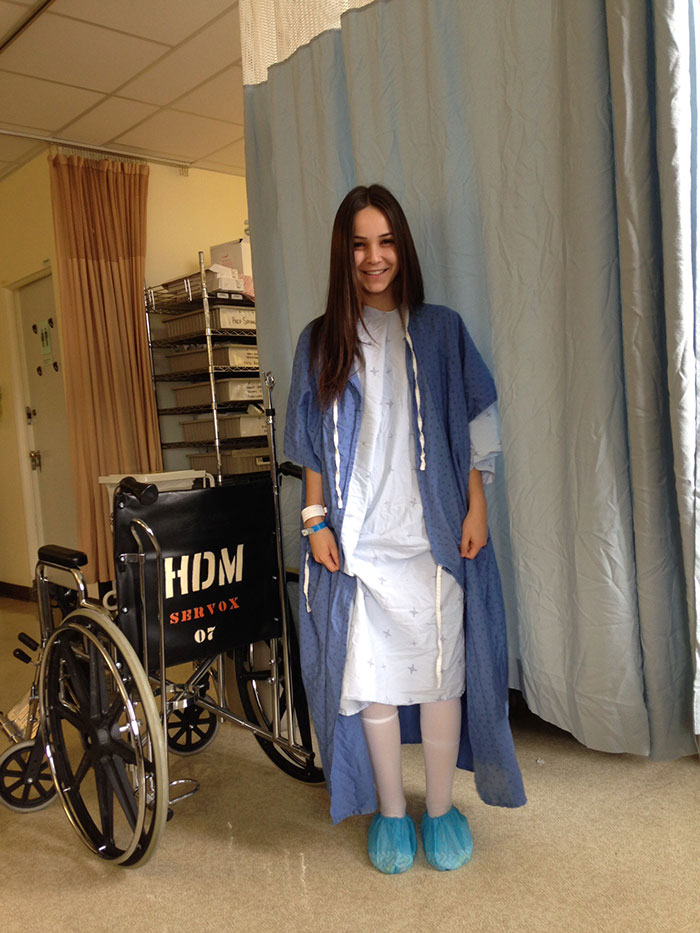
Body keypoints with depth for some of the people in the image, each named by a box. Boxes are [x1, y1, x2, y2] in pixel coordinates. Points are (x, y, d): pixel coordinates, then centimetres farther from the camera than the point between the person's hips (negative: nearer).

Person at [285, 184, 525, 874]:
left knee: (441, 671, 4)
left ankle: (441, 808, 23)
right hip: (357, 539, 1)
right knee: (370, 676, 5)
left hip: (433, 534, 0)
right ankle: (390, 811, 24)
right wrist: (315, 521, 1)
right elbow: (313, 447, 8)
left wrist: (476, 507, -1)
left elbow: (471, 428, 6)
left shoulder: (439, 331, 7)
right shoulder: (320, 340, 8)